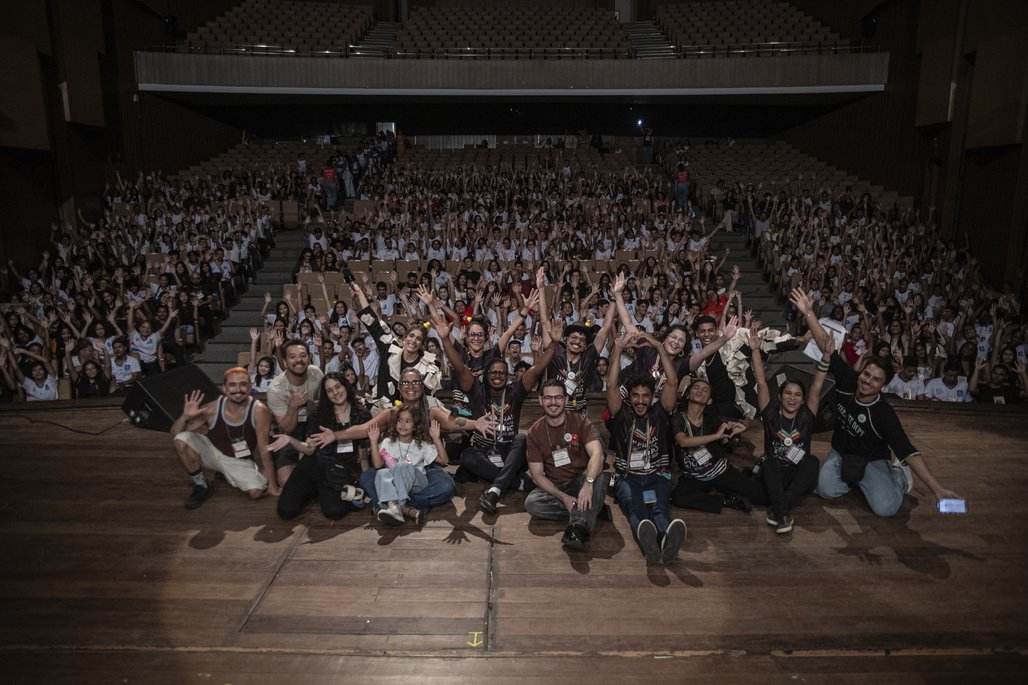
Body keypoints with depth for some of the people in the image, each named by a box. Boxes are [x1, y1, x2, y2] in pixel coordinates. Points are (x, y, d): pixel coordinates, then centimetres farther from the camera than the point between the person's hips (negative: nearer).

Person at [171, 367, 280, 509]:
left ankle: (227, 475, 11)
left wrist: (272, 484, -17)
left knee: (256, 492, -25)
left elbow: (264, 449, -21)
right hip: (212, 451, 1)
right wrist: (185, 417, -33)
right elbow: (175, 433, -11)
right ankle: (201, 486, -2)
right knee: (181, 440, -24)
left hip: (241, 461, -1)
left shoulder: (259, 411, -27)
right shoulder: (212, 409, -21)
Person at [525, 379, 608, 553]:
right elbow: (537, 474, -5)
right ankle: (590, 513, -20)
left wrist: (588, 483, -42)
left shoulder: (580, 422, -6)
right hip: (553, 487, 1)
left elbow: (597, 454, -22)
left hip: (580, 483, -1)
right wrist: (563, 497, -21)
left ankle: (577, 529, -43)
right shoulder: (534, 432, -1)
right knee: (531, 503, -29)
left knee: (599, 477, -32)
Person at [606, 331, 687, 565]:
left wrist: (659, 346, -6)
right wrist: (618, 348, -11)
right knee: (635, 507, -35)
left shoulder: (660, 413, 13)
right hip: (627, 477, -1)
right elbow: (611, 385, -4)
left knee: (659, 508, -32)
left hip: (657, 475, 1)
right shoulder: (621, 415, 10)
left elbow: (673, 382, 1)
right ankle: (648, 542, -67)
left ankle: (667, 541, -65)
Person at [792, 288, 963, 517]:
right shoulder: (848, 381, -17)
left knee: (886, 507, -24)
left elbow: (908, 452, -29)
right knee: (827, 490, -23)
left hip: (871, 460, -3)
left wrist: (936, 487, -39)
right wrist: (808, 312, -27)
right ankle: (854, 479, 12)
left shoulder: (884, 414, -25)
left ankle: (898, 474, 11)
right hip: (840, 453, 3)